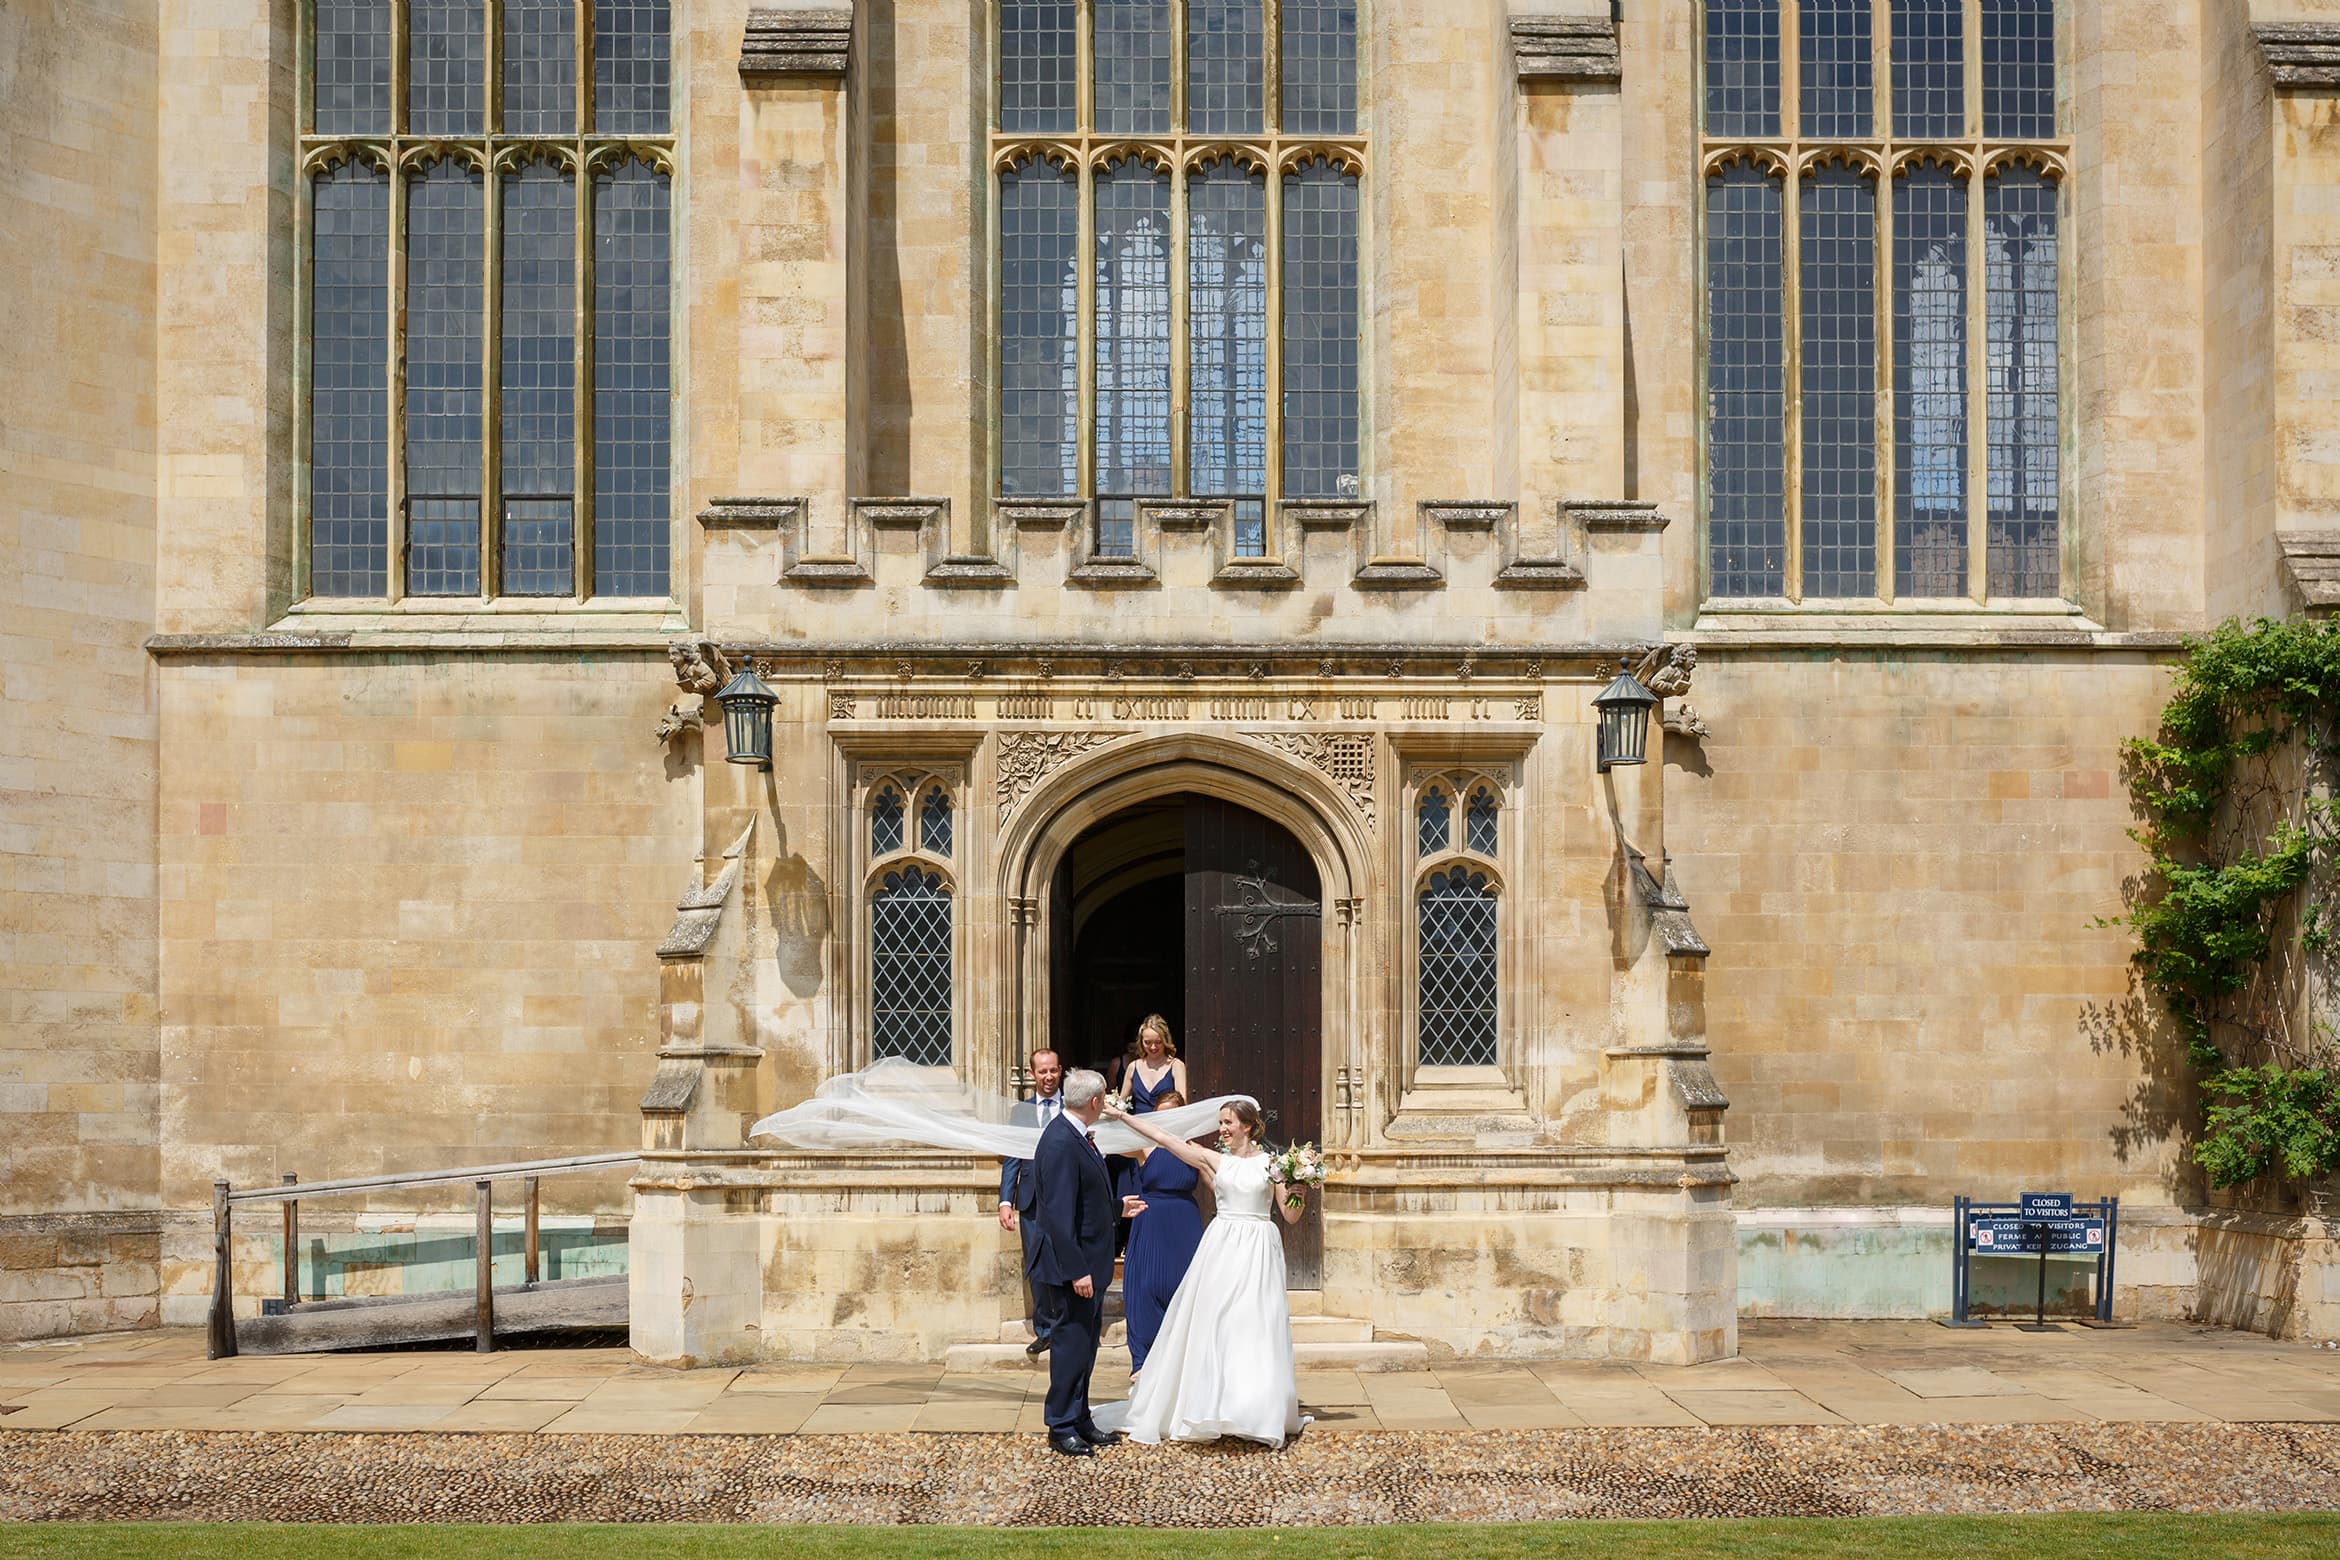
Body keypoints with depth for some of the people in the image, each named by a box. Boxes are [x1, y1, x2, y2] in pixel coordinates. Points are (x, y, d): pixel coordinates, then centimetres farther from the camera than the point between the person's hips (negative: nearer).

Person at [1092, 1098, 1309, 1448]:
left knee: (1255, 1328, -2)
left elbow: (1291, 1216, 4)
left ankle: (1260, 1412, 6)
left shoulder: (1271, 1163, 3)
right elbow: (1162, 1138, 4)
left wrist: (1299, 1194, -16)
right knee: (1214, 1326, 0)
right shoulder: (1215, 1160, 7)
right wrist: (1122, 1117, 1)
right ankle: (1214, 1405, 8)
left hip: (1258, 1251, -2)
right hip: (1221, 1248, 2)